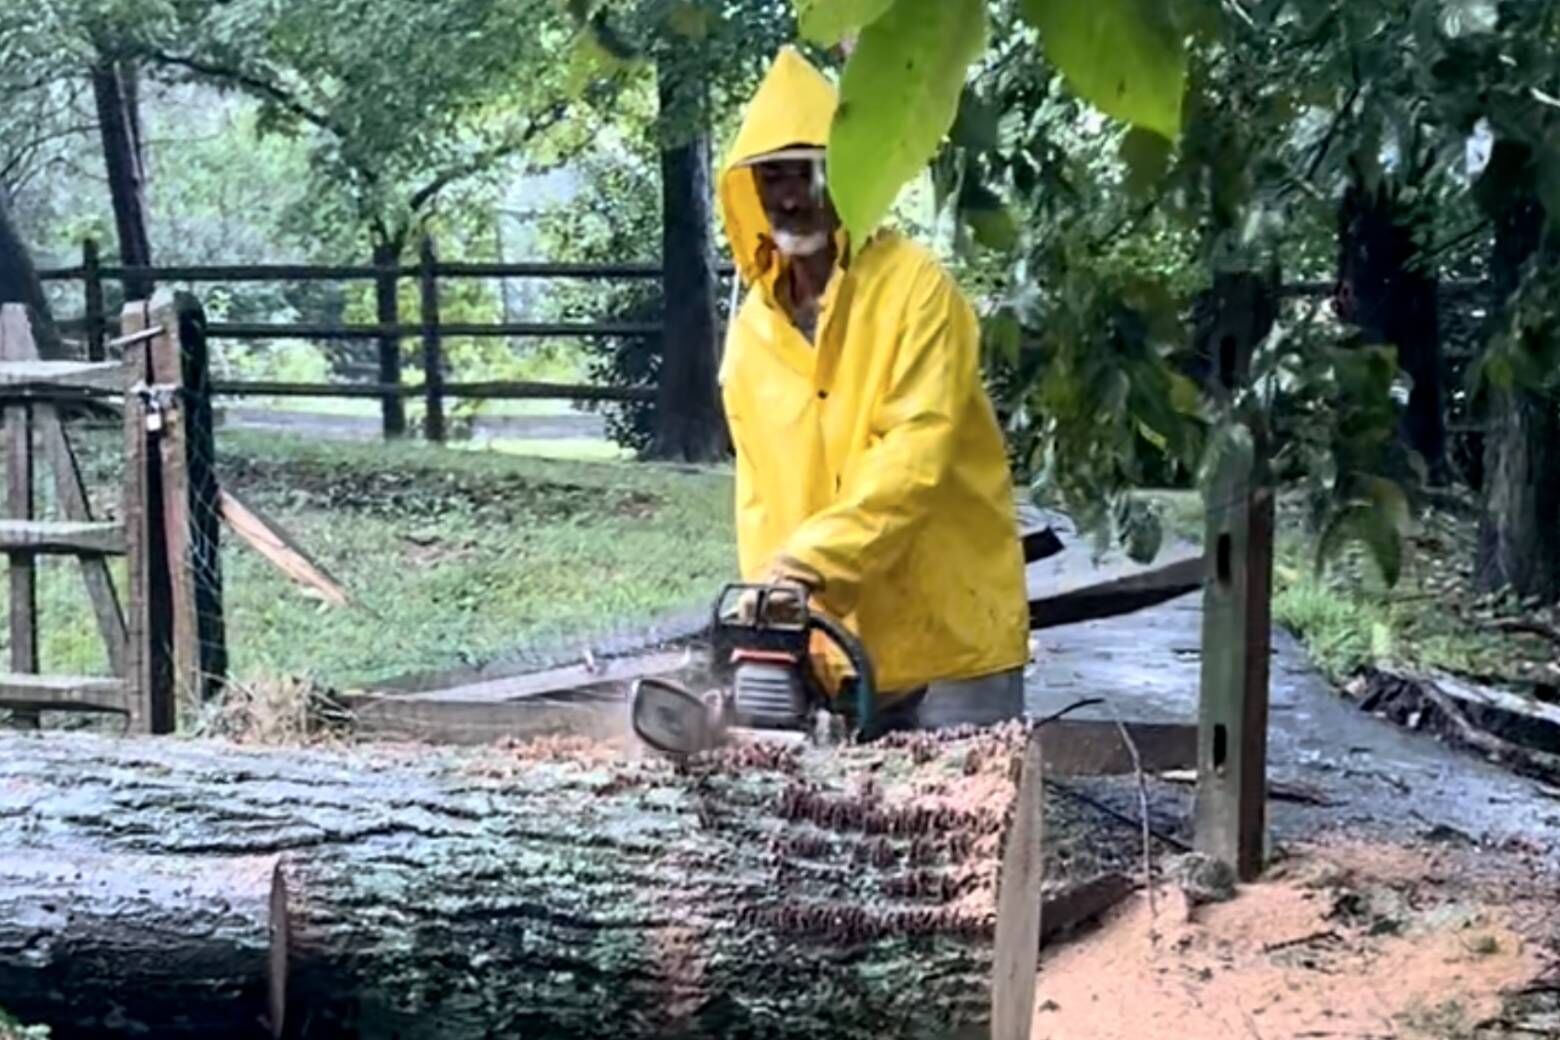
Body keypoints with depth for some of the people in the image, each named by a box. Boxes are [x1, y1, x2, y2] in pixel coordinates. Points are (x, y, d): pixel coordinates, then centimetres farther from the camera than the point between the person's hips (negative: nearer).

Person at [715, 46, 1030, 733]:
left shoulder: (916, 287, -8)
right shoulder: (749, 329, 9)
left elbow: (916, 454, -19)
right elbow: (759, 491, 10)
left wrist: (811, 558, -27)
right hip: (830, 656, 5)